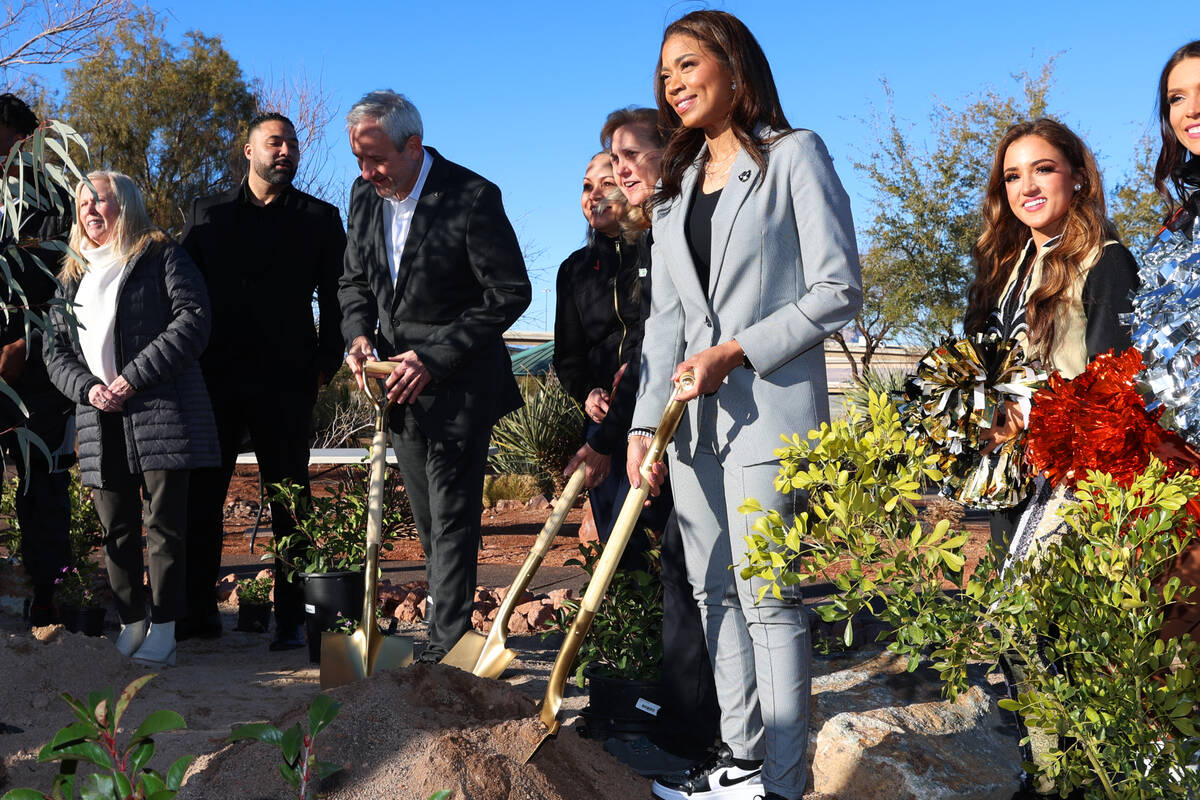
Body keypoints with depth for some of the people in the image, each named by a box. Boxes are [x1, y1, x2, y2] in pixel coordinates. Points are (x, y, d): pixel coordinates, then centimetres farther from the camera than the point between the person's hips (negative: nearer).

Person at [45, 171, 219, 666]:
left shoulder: (161, 256, 4)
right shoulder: (73, 276, 21)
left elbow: (194, 317, -8)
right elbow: (56, 350, 18)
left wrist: (134, 377, -12)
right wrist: (87, 387, -4)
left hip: (160, 411, -5)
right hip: (100, 420, 6)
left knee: (165, 522, -5)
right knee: (116, 527, 6)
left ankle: (163, 628, -1)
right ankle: (130, 624, 14)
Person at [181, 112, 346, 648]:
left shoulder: (319, 218, 9)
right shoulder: (207, 213, 13)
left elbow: (335, 297, 7)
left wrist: (326, 363, -3)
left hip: (286, 381, -2)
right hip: (215, 376, 2)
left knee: (289, 500, 1)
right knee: (201, 493, 3)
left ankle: (291, 618, 7)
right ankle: (198, 611, 13)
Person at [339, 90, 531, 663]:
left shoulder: (472, 197, -16)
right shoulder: (364, 196, 4)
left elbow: (510, 293, -15)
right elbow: (355, 282, 17)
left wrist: (435, 358, -19)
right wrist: (359, 334, -5)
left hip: (457, 386, -6)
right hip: (400, 382, 7)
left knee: (453, 521, -4)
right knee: (429, 523, 14)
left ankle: (446, 648, 4)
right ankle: (453, 631, 27)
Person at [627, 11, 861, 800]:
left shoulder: (794, 156, -1)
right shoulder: (677, 186, 17)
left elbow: (839, 289, -8)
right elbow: (666, 316, 12)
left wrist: (738, 351, -15)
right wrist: (647, 420, 2)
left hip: (769, 414, -7)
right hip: (692, 418, 7)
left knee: (767, 597, -4)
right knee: (714, 592, 11)